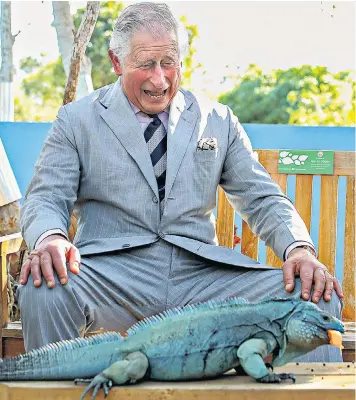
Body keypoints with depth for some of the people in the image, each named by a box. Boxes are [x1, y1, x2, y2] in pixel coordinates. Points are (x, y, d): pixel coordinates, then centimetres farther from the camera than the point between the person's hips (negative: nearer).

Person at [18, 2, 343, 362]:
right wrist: (49, 238, -23)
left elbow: (261, 199, 15)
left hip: (204, 278, 2)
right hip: (114, 275, -2)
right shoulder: (77, 120, 10)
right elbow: (46, 198, 4)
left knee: (318, 296, -19)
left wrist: (298, 248, -8)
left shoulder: (219, 121, 17)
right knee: (41, 289, -34)